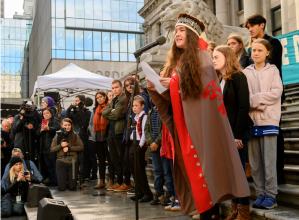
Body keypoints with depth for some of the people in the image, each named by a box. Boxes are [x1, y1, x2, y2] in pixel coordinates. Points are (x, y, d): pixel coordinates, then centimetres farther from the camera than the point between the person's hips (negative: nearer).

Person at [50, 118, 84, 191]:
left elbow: (81, 147, -5)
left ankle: (70, 180, 34)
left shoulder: (75, 135, 1)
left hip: (73, 163, 0)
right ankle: (64, 180, 32)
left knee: (72, 187, 1)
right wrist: (60, 145, -13)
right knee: (61, 188, -2)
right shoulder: (58, 136, 2)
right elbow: (52, 149, 2)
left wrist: (69, 148, -13)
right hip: (61, 163, 0)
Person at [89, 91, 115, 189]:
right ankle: (102, 181, 17)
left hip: (107, 138, -6)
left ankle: (111, 181, 4)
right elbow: (91, 123, 19)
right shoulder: (95, 110, 16)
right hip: (97, 139, 7)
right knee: (101, 160, 11)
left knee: (110, 159, -1)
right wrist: (93, 133, 5)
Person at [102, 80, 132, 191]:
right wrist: (112, 111, -9)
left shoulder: (125, 99, -11)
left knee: (123, 158, -3)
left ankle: (127, 183, 6)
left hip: (120, 132, -9)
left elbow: (118, 114, -19)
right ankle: (119, 181, 23)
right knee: (115, 158, 14)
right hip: (111, 132, 9)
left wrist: (109, 114, -1)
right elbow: (104, 113, 9)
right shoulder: (113, 100, 18)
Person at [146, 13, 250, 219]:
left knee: (201, 160, -8)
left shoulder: (201, 56, -2)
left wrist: (175, 83, -14)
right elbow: (171, 96, 17)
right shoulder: (176, 61, 18)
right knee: (188, 163, 4)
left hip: (200, 118, -7)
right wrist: (157, 89, -2)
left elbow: (206, 86, -12)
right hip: (181, 120, 7)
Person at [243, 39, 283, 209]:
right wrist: (261, 104, -11)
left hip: (269, 120, -2)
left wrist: (253, 99, -10)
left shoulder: (273, 70, 8)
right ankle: (261, 194, 13)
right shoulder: (246, 72, 11)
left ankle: (271, 195, 3)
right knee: (254, 160, 4)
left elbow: (276, 92, -5)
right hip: (252, 120, 2)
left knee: (269, 160, -4)